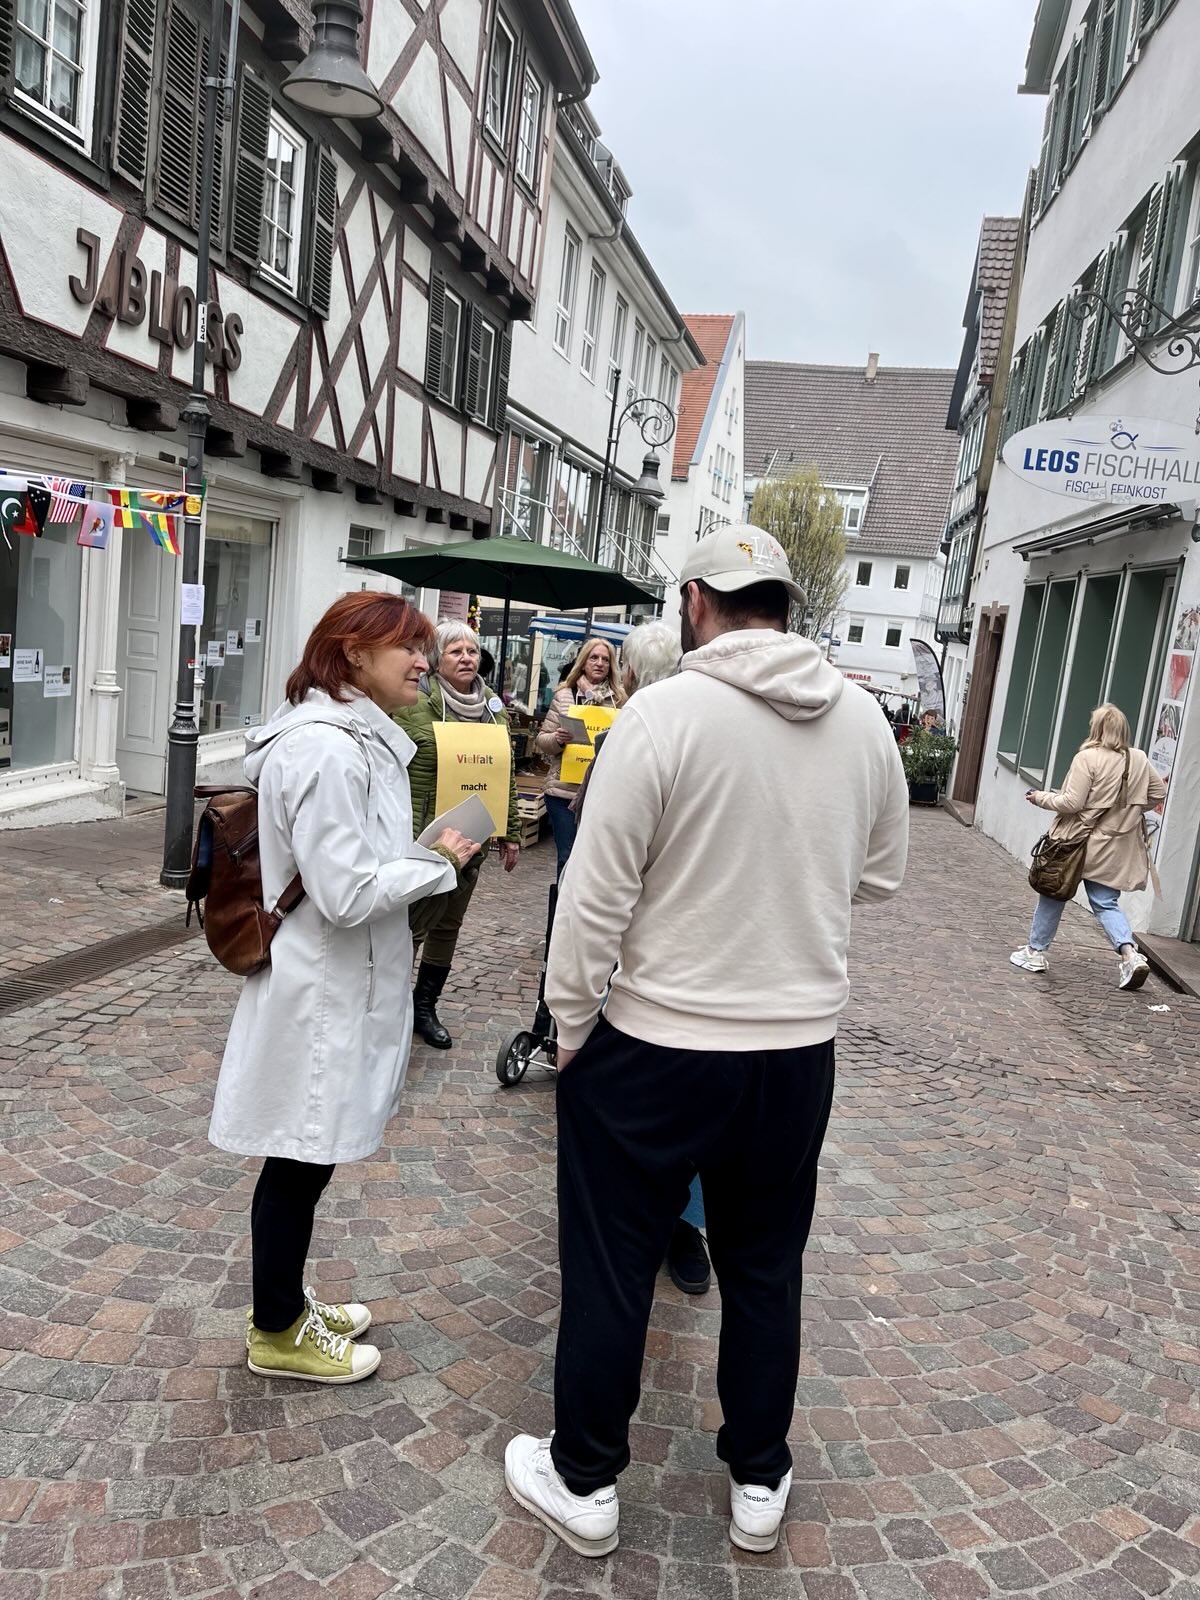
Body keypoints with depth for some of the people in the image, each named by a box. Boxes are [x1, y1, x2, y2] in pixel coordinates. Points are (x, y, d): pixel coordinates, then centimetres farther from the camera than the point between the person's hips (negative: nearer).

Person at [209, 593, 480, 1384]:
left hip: (340, 984, 10)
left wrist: (429, 856, 8)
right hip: (321, 992, -10)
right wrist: (438, 862, -15)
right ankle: (277, 1332, 27)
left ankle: (287, 1302, 39)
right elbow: (347, 892, -26)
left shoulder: (360, 739, 9)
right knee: (300, 1163, 8)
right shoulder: (327, 751, -24)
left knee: (308, 1158, 22)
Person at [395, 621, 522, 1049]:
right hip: (424, 839, -6)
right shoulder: (413, 704, -10)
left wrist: (510, 833, 14)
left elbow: (507, 775, 15)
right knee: (410, 926, 1)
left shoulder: (493, 708, 10)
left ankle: (425, 1007, 31)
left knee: (448, 927, 16)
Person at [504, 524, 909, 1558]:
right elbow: (880, 877, 10)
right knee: (766, 1270, 22)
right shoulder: (866, 720, -2)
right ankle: (760, 1483, 39)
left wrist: (569, 1025, -3)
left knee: (610, 1270, 14)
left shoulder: (663, 713, -17)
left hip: (656, 1046, -4)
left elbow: (595, 897, -16)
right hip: (800, 1047, 5)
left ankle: (585, 1483, 33)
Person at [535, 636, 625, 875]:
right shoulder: (564, 696, 4)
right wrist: (558, 740, -15)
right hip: (564, 791, -1)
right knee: (568, 857, 3)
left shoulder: (619, 700, 5)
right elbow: (542, 741, 5)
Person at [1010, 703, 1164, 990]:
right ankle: (1130, 954, -8)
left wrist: (1042, 797, -3)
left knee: (1053, 894, 12)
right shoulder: (1140, 760, 2)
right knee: (1106, 903, 11)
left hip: (1078, 841, -4)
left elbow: (1071, 803, -19)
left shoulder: (1088, 758, -16)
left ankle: (1035, 952, 21)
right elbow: (1159, 793, 13)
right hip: (1113, 848, 5)